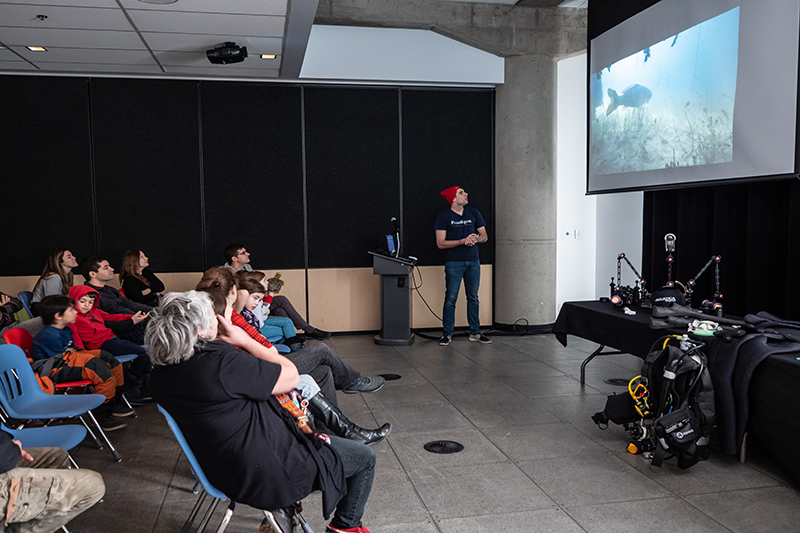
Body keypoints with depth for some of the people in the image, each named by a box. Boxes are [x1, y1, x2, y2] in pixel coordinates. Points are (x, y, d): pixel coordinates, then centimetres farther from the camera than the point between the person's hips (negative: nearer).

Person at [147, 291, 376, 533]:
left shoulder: (161, 375, -5)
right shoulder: (224, 363, -32)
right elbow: (291, 375, -19)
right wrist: (244, 340, -10)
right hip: (270, 476, -9)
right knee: (364, 458, 9)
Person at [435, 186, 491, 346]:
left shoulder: (474, 213, 11)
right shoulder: (443, 217, -2)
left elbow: (484, 236, 12)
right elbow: (440, 243, -8)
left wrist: (475, 239, -10)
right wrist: (463, 241, -17)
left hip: (473, 261, 4)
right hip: (454, 262, -4)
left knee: (473, 298, 8)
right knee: (450, 298, -4)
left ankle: (475, 332, 16)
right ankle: (447, 333, 4)